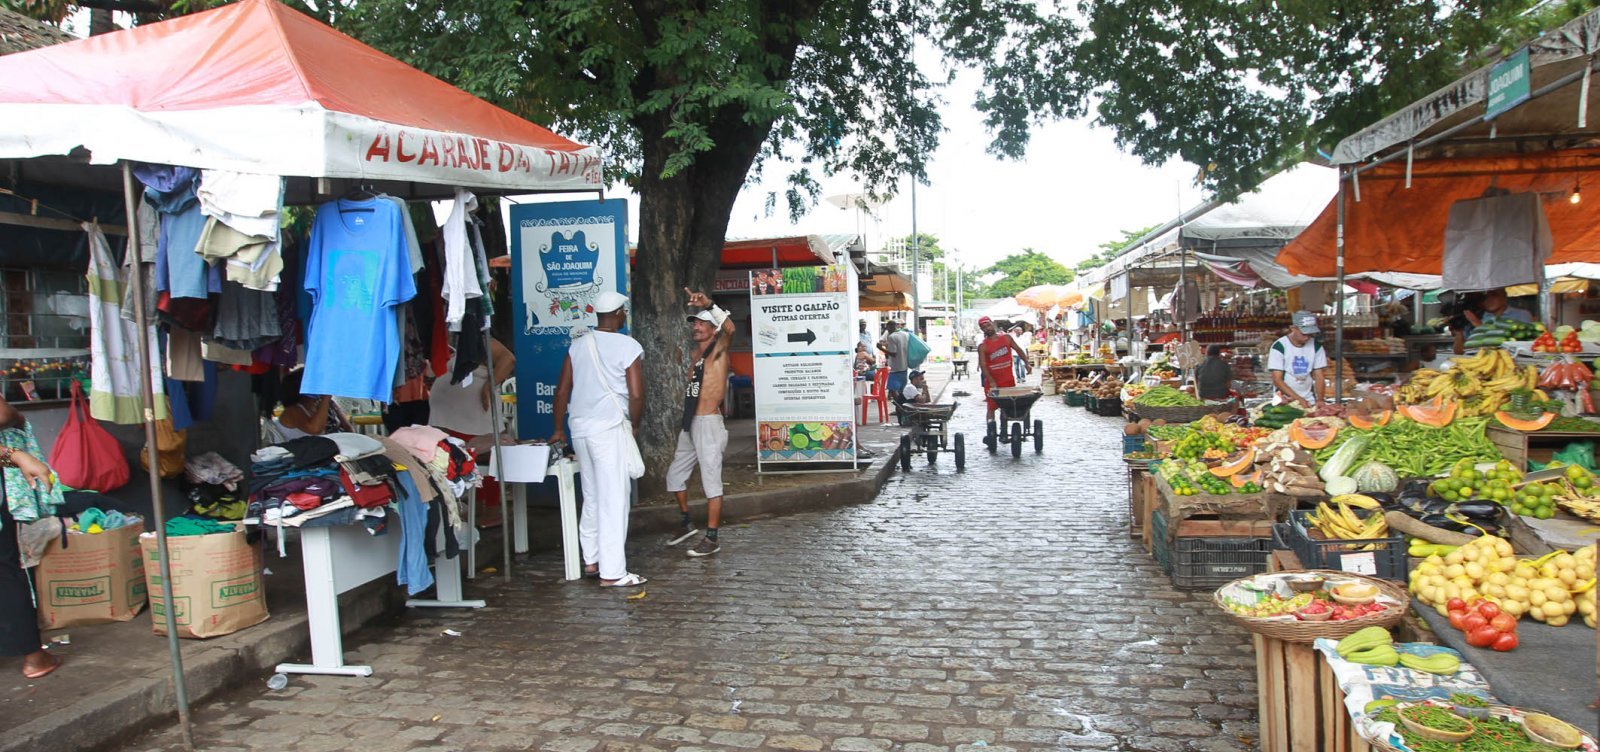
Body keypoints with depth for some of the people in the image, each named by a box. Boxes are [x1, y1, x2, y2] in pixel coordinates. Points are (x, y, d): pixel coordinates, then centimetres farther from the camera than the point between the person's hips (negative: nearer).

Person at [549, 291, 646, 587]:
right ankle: (612, 572, -1)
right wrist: (634, 426, 3)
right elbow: (636, 395, -13)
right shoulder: (628, 346, -8)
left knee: (591, 496, 18)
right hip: (610, 428, -6)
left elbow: (562, 390, 10)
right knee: (614, 498, -2)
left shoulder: (578, 345, 8)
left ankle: (591, 560, 27)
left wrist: (559, 429, 18)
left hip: (579, 427, 7)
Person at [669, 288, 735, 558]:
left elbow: (729, 328, -27)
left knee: (711, 481, -6)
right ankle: (687, 523, 33)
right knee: (674, 475, 17)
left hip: (708, 424, -9)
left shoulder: (718, 349, -6)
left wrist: (708, 304, -37)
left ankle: (712, 538, -2)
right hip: (690, 425, 9)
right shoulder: (696, 354, 16)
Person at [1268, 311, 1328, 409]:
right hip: (1286, 401, -3)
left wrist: (1319, 400, -11)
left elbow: (1319, 376, 4)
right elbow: (1277, 380, -12)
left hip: (1309, 401, 3)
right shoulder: (1279, 347, -9)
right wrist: (1299, 399, -19)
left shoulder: (1316, 346, 4)